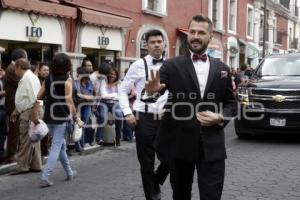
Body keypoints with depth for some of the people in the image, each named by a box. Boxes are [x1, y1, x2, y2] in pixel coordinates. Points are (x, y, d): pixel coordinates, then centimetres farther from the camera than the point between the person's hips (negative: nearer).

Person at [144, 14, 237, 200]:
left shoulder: (222, 69, 7)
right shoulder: (172, 66, -2)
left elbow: (231, 103, 11)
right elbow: (156, 94, -12)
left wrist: (220, 117, -9)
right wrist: (151, 91, -35)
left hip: (212, 144, 1)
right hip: (180, 142, -1)